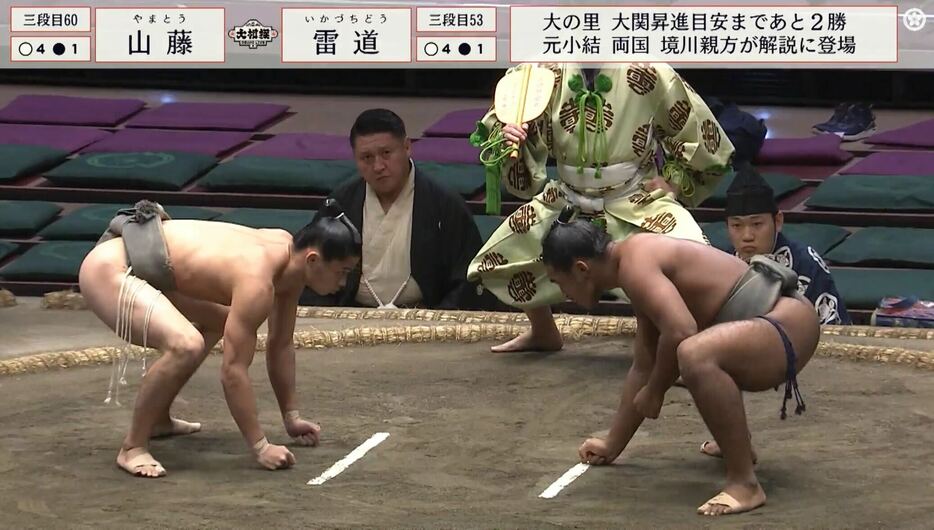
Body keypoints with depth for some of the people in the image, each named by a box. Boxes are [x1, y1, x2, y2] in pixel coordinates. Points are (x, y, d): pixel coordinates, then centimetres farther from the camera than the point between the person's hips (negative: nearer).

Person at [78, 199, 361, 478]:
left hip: (142, 256, 11)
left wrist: (292, 417, 16)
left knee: (218, 321, 28)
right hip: (107, 269, -11)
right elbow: (233, 371, -25)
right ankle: (133, 447, -14)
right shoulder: (257, 280, -26)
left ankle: (157, 418, 32)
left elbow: (281, 346, 12)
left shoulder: (288, 250, 1)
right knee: (186, 346, -32)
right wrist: (261, 447, -20)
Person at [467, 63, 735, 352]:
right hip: (568, 202, 4)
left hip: (637, 201, -4)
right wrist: (508, 138, -17)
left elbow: (704, 136, -8)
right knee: (498, 260, 10)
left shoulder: (647, 74, -19)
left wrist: (674, 182, -9)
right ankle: (543, 332, 37)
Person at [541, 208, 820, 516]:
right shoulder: (642, 261, 16)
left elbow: (680, 332, -30)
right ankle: (736, 441, 40)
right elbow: (644, 366, 24)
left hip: (788, 328, -11)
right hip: (769, 322, 11)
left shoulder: (635, 263, -15)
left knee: (694, 355, -39)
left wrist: (654, 392, -12)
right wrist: (612, 445, 29)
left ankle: (745, 484, -29)